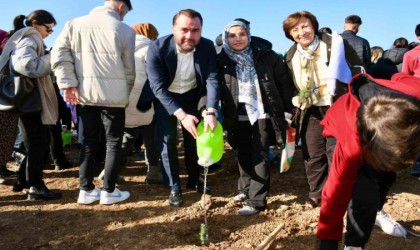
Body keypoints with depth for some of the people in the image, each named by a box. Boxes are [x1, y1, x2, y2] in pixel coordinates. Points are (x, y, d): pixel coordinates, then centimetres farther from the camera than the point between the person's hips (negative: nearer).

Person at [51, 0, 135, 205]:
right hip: (113, 95, -4)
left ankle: (86, 190, 18)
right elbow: (129, 68, 2)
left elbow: (58, 53, 0)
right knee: (113, 143, 7)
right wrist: (125, 92, 16)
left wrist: (69, 84, -1)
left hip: (84, 94, 4)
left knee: (88, 143, 14)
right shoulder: (124, 30, -2)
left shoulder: (75, 24, 8)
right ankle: (109, 191, 13)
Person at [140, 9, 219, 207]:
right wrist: (182, 115, -40)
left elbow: (212, 79, -25)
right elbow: (159, 87, -30)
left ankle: (194, 179, 29)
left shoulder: (207, 47, -21)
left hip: (192, 95, 3)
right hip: (164, 97, -2)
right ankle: (174, 187, 10)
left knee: (194, 137, 10)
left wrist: (211, 112, -40)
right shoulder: (157, 48, -29)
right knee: (167, 140, -6)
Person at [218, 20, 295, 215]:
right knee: (243, 154, 15)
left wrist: (288, 110, -2)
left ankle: (256, 201, 4)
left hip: (263, 113, -3)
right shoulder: (223, 60, -1)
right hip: (238, 116, 3)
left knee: (259, 155, -2)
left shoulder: (265, 55, -6)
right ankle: (245, 189, 35)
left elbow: (284, 81, -1)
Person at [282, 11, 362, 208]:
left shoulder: (336, 44, -9)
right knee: (313, 154, 8)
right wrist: (295, 108, 6)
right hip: (310, 111, 4)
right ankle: (317, 193, 24)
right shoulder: (291, 56, 4)